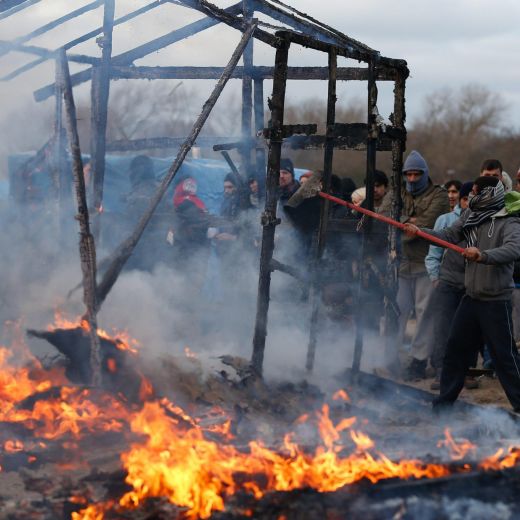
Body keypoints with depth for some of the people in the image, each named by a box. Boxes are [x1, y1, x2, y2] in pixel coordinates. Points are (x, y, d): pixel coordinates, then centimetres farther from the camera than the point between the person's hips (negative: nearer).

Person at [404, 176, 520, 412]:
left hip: (496, 301, -7)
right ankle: (445, 400, 25)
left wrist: (483, 255, -46)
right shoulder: (470, 217, 7)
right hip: (471, 296, 7)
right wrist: (419, 231, -14)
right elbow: (448, 235, 1)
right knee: (455, 348, 13)